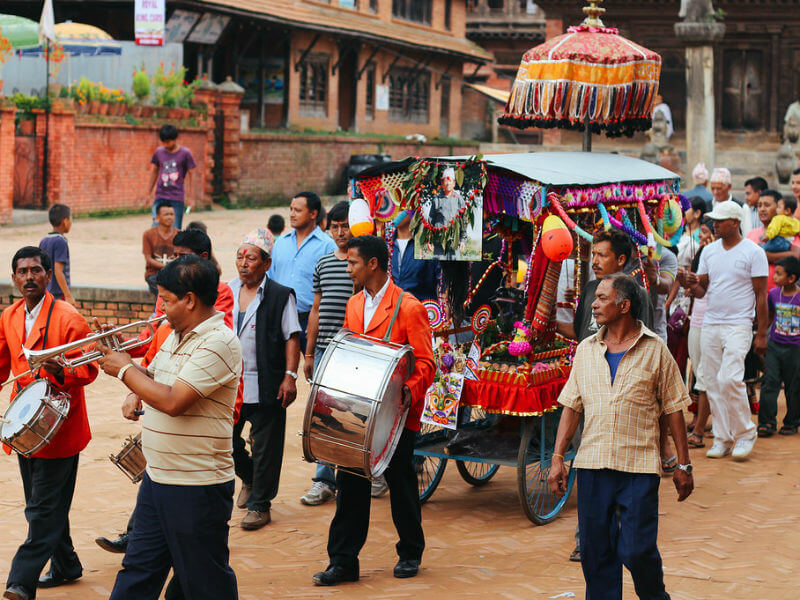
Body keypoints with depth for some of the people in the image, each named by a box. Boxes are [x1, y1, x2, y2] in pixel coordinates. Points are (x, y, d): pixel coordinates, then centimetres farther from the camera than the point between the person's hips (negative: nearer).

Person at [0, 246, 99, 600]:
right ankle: (65, 566, 31)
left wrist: (61, 372, -30)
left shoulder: (68, 319, -12)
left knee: (44, 510, -7)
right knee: (43, 506, 16)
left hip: (59, 429, -7)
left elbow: (89, 370, -11)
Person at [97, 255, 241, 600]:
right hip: (157, 478, 9)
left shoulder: (218, 343, -20)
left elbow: (173, 401, -27)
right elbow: (154, 376, 26)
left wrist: (125, 370, -13)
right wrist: (135, 395, 2)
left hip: (197, 488, -9)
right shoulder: (176, 335, 11)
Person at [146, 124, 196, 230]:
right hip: (161, 197, 2)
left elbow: (188, 175, 3)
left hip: (177, 198, -2)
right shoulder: (159, 152, 5)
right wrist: (148, 193, 18)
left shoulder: (185, 153, -2)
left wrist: (189, 197, 2)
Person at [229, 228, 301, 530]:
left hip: (266, 387, -5)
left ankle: (260, 504, 15)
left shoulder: (281, 296, -6)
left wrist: (290, 376, -15)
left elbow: (292, 338, -7)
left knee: (265, 448, 2)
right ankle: (249, 478, 40)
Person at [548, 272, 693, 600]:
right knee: (595, 550, 4)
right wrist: (557, 458, 6)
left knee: (637, 550, -6)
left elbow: (673, 409, 3)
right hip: (592, 463, 3)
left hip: (640, 466, -3)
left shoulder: (655, 349, 1)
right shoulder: (586, 349, 10)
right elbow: (571, 407, 13)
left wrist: (683, 465, 2)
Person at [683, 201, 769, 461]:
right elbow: (701, 291, 12)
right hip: (710, 325, 5)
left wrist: (762, 334, -5)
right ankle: (722, 438, 13)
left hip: (738, 325, -5)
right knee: (713, 383, 4)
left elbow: (761, 295, -3)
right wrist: (693, 284, -12)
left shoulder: (753, 252, -4)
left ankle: (745, 432, 0)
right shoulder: (709, 251, 11)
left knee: (729, 378, -17)